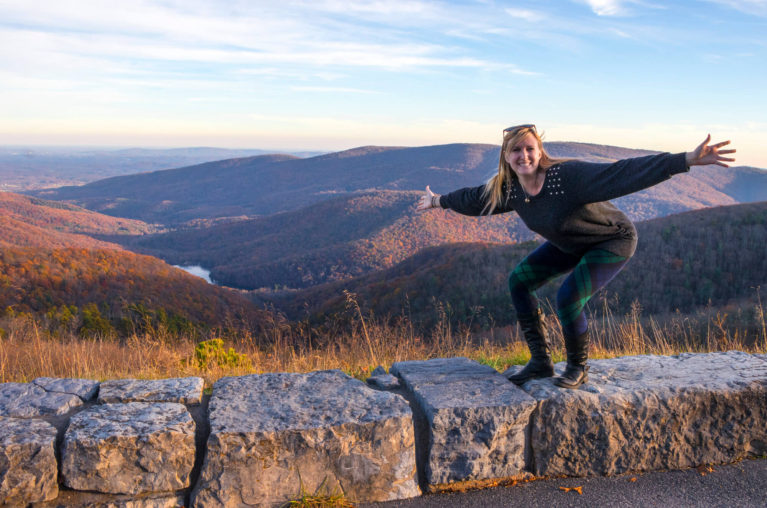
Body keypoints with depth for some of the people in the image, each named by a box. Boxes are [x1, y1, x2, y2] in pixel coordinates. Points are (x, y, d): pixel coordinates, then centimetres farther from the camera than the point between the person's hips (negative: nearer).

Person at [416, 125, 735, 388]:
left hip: (613, 241, -7)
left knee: (567, 299, -25)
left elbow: (623, 174, -42)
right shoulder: (509, 188, -14)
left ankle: (578, 369, 3)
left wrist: (688, 160, -50)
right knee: (518, 281, -2)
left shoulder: (568, 176, -35)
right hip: (570, 243, 7)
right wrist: (440, 201, 20)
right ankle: (541, 362, 7)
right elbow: (477, 198, 6)